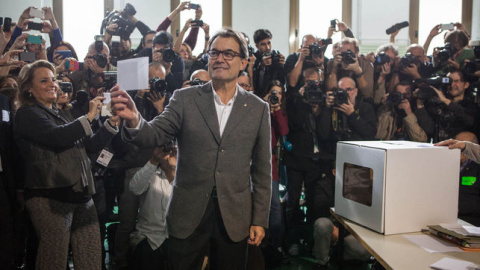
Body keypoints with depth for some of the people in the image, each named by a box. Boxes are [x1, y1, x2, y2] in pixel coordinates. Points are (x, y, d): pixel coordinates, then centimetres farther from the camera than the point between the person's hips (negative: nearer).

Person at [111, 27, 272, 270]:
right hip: (188, 216, 0)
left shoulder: (258, 108, 1)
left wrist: (259, 220, 2)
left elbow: (262, 169, 3)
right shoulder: (184, 99, -1)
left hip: (234, 219, 1)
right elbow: (154, 135, -12)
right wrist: (134, 120, -34)